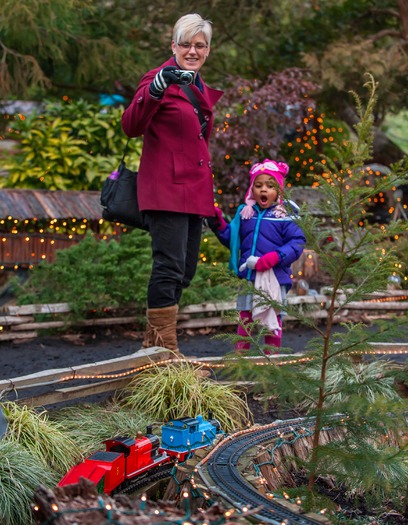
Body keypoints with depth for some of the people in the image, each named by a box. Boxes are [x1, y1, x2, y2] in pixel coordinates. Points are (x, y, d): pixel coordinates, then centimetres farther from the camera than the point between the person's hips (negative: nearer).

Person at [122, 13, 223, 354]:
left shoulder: (201, 89, 18)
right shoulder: (161, 79, -7)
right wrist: (153, 92, -37)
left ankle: (153, 345, 23)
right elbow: (131, 127, -21)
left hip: (195, 192, 9)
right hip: (167, 190, -9)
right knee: (170, 268, -13)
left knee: (185, 272, 12)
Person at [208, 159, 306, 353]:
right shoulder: (244, 213, 7)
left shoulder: (285, 216, -5)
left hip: (274, 277, -3)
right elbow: (232, 238, 13)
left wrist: (274, 258, -22)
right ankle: (239, 357, 18)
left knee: (273, 319, 9)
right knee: (245, 317, 11)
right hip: (248, 276, 3)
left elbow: (297, 242, -11)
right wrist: (219, 224, -2)